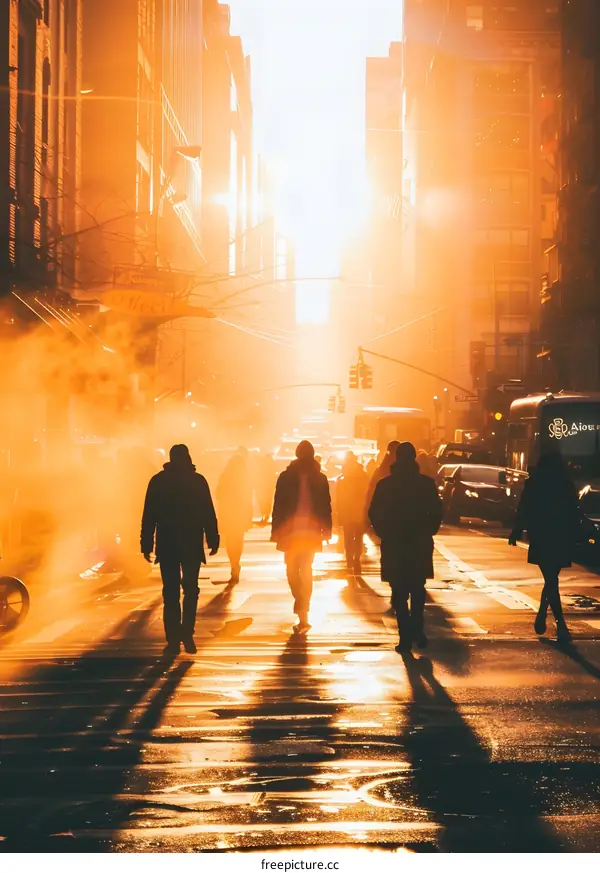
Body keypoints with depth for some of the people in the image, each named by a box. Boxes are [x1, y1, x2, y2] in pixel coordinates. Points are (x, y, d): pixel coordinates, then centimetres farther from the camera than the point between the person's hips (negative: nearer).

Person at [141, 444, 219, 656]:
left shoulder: (157, 481, 1)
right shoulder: (198, 481, -3)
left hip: (167, 545, 0)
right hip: (192, 545, 0)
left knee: (171, 593, 2)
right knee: (190, 590, 7)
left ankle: (174, 640, 3)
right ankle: (187, 635, -1)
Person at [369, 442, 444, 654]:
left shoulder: (385, 485, -4)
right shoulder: (427, 484, -3)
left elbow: (374, 513, -3)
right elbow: (437, 511, -3)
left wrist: (384, 533, 10)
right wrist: (427, 532, 9)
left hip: (393, 545, -1)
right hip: (420, 544, 1)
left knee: (399, 592, 3)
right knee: (417, 589, 16)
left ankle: (406, 636, -3)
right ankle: (416, 631, 14)